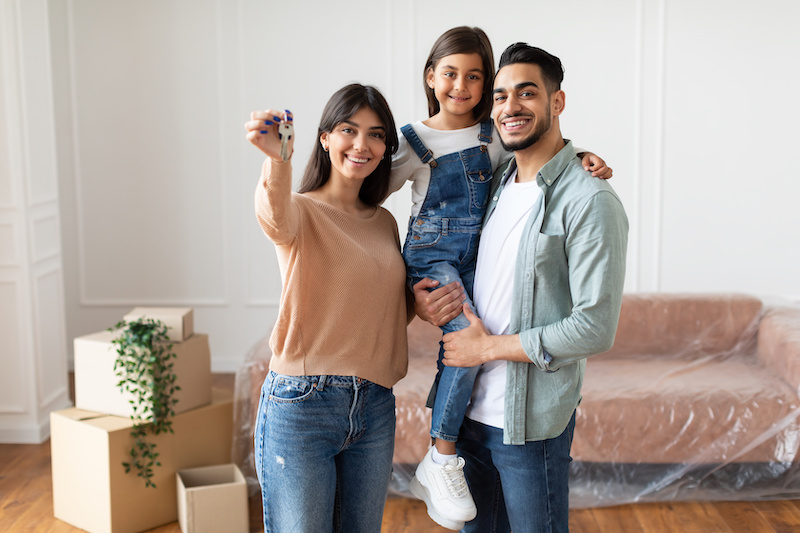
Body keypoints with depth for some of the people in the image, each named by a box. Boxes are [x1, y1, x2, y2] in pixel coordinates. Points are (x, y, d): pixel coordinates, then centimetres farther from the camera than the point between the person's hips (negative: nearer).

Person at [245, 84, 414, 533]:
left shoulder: (385, 222, 12)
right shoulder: (301, 211, -6)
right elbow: (277, 215, -32)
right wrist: (277, 159, -52)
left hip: (375, 409, 5)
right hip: (301, 406, -5)